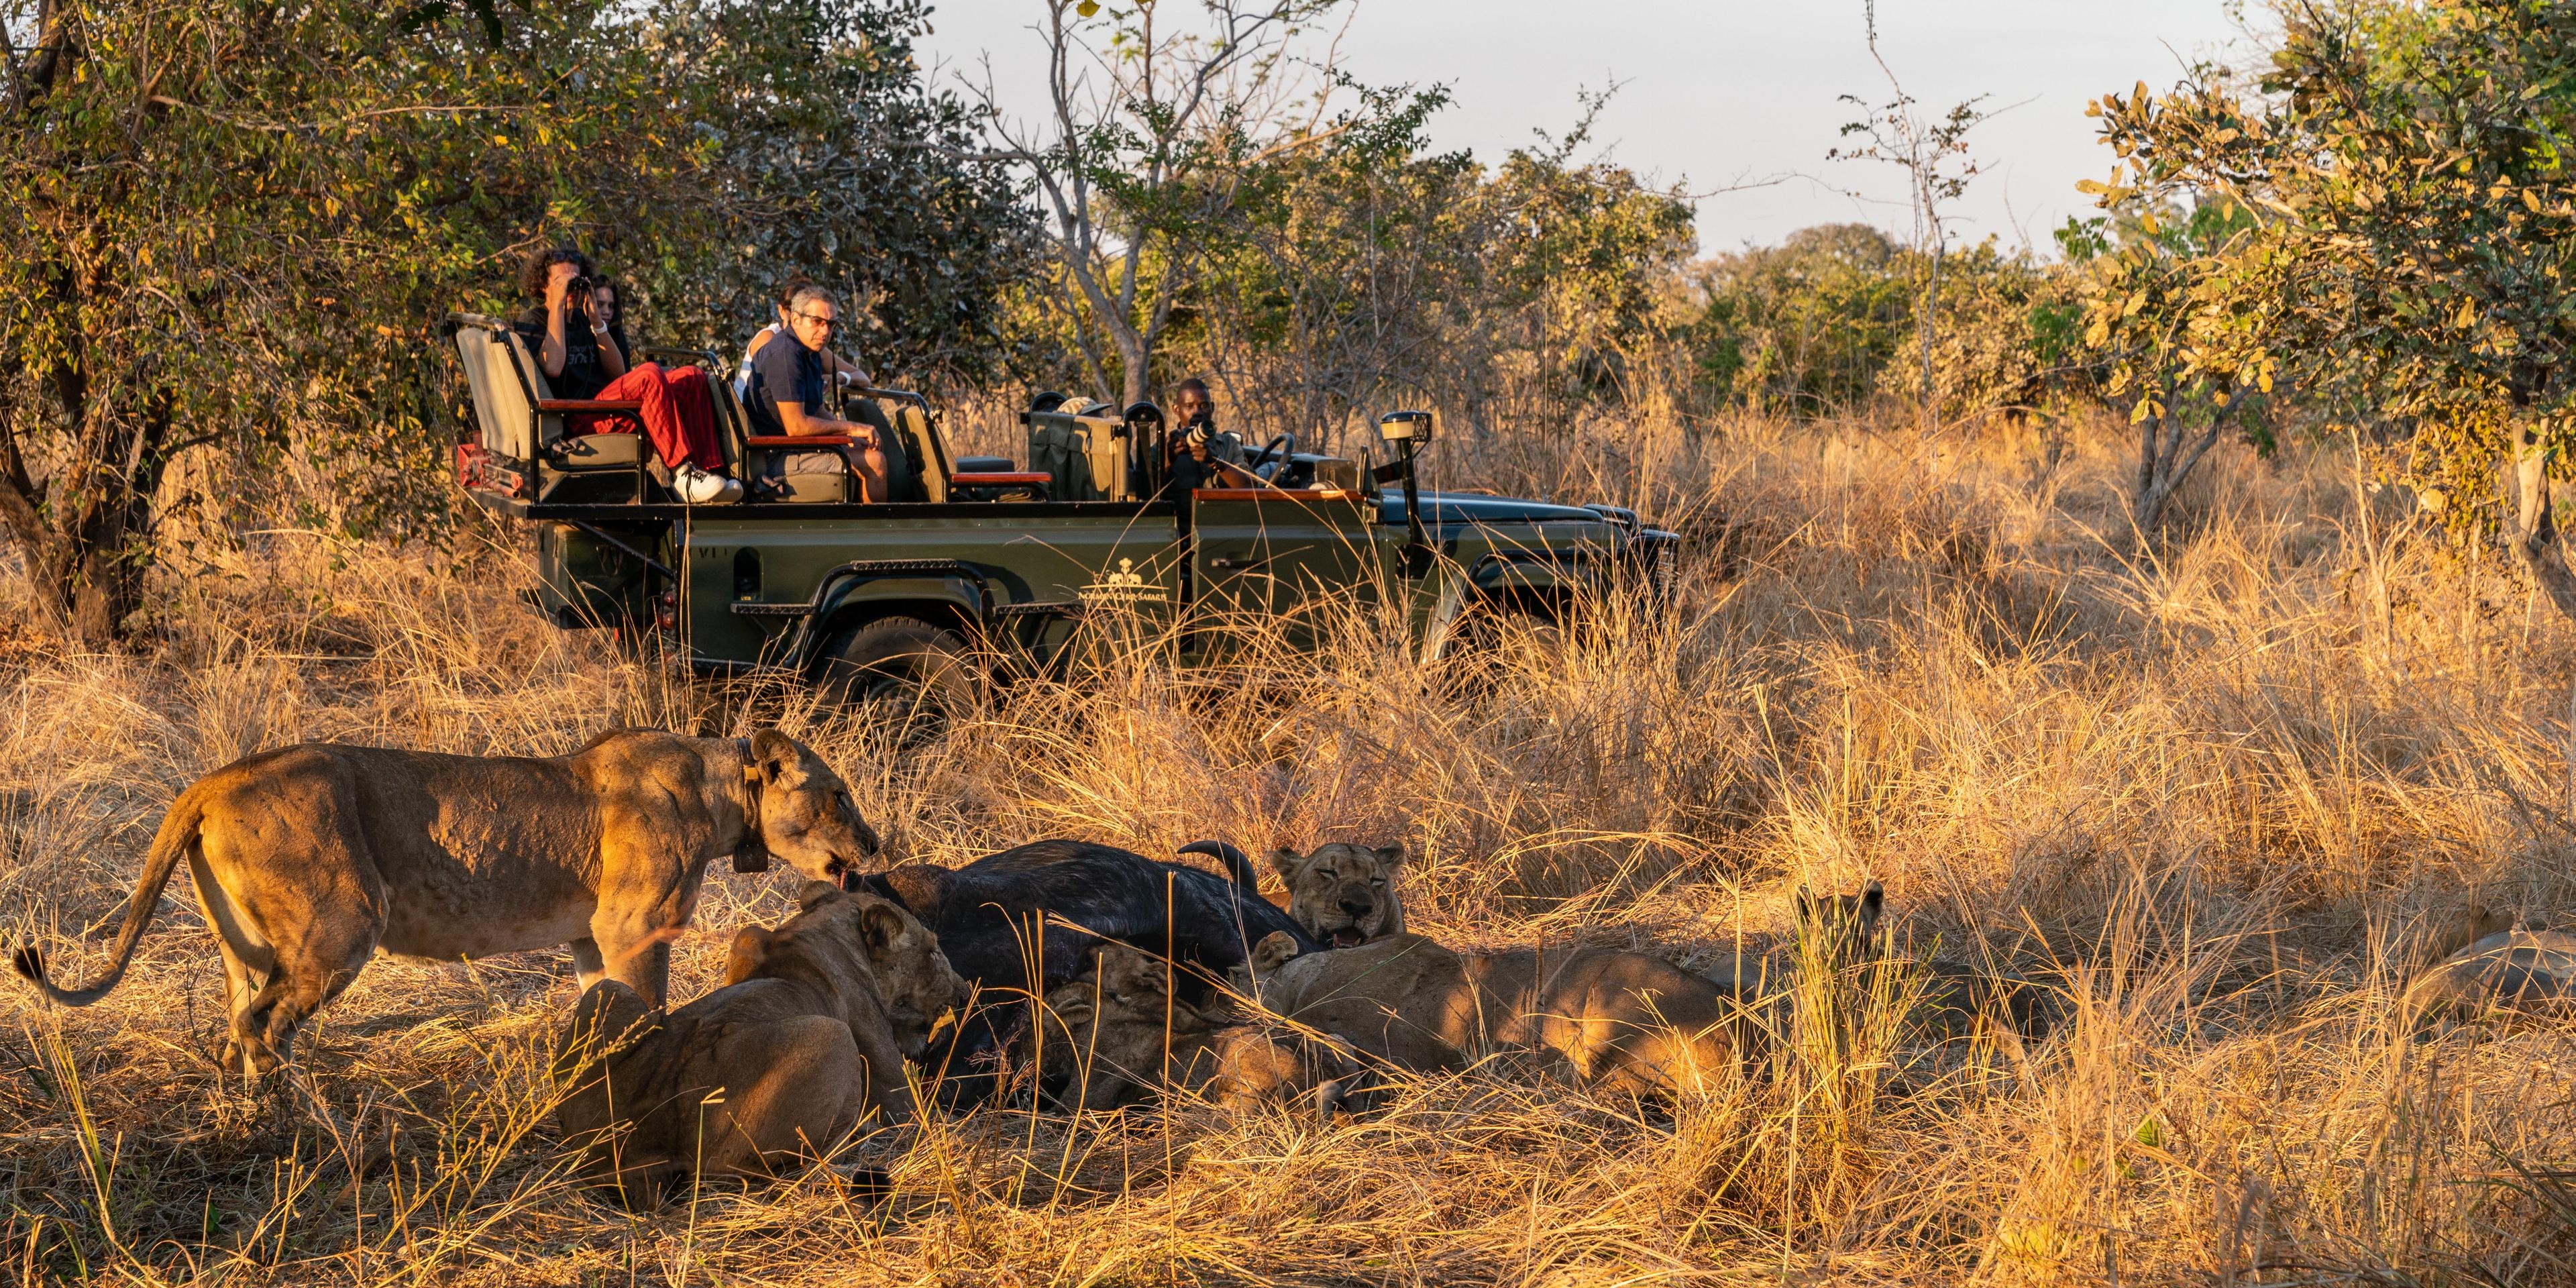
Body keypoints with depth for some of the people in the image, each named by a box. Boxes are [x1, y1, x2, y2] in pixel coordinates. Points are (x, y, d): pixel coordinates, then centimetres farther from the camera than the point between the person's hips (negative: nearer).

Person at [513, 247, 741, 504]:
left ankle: (710, 469, -26)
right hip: (579, 418, -8)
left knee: (693, 378, -8)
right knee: (649, 374, -31)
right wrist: (558, 305, -7)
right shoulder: (531, 323, 7)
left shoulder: (582, 320, 26)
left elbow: (618, 372, 16)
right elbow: (552, 367, -14)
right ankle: (683, 475, -38)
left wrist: (596, 321, 8)